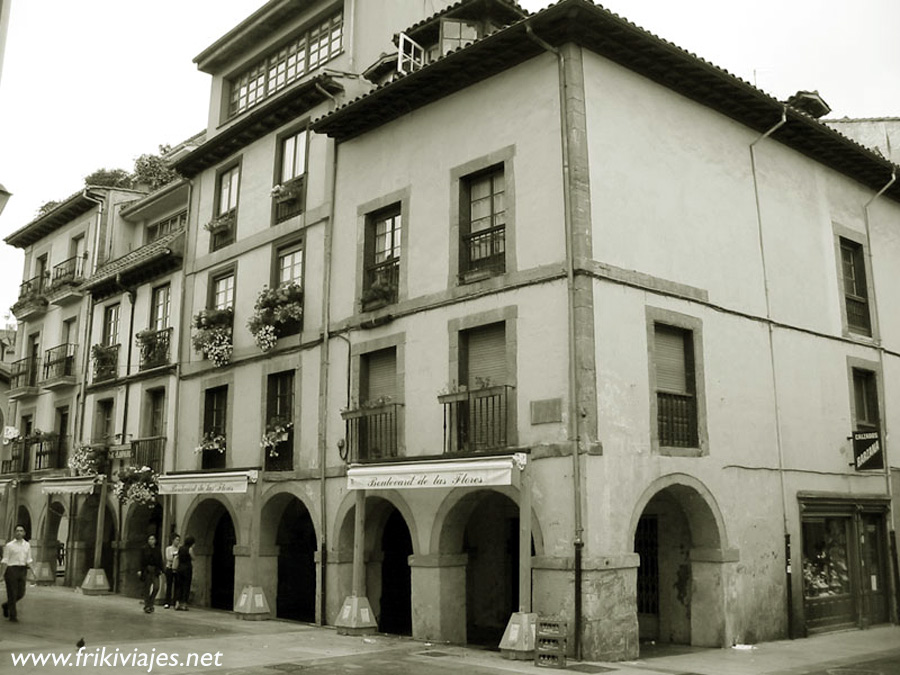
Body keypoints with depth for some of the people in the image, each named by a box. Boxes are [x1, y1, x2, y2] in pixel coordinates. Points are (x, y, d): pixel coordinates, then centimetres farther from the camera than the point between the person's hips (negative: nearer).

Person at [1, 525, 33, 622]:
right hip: (11, 569, -4)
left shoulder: (27, 545, 10)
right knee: (12, 594, -3)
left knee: (20, 593, 5)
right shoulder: (9, 545, -3)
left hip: (22, 570, 4)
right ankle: (12, 615, 7)